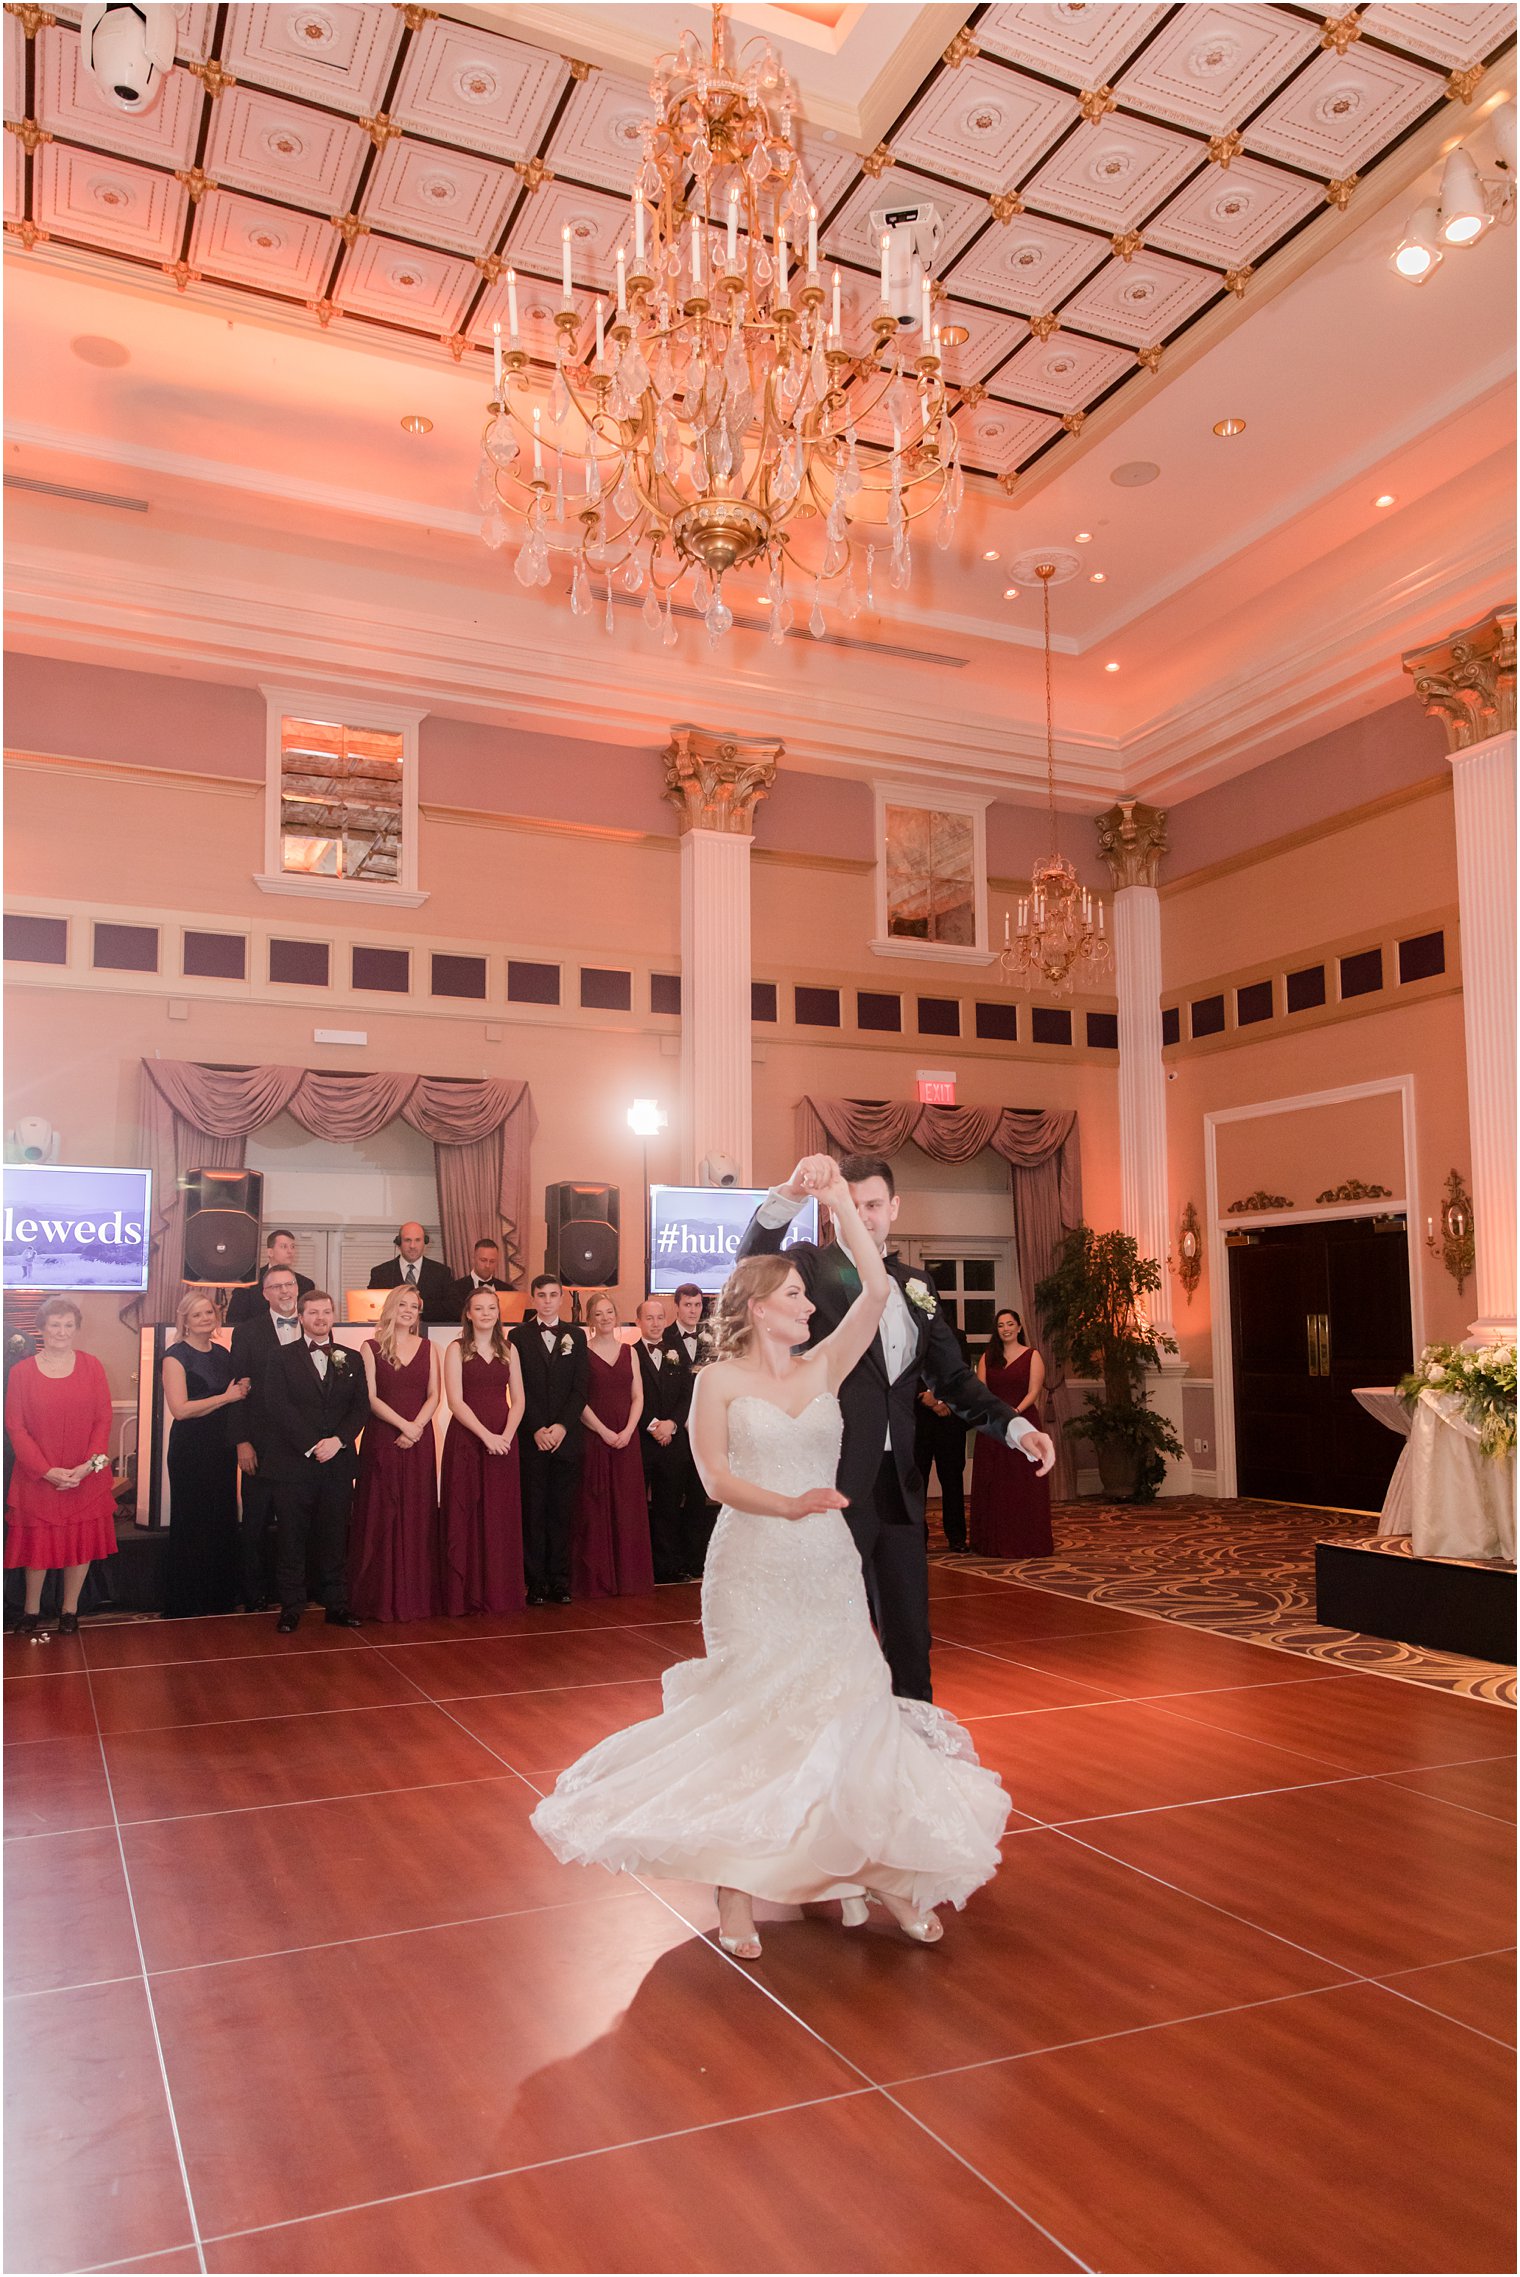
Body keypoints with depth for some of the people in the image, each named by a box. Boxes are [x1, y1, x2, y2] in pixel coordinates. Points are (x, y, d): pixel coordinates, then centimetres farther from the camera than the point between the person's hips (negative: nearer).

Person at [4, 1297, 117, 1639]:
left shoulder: (91, 1366, 0)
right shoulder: (21, 1372, -3)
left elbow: (104, 1418, -1)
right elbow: (15, 1428, -6)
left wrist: (90, 1464, -13)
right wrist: (47, 1471, -14)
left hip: (86, 1477, 1)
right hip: (38, 1478, -1)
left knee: (82, 1543, 8)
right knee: (38, 1543, 7)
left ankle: (70, 1609, 23)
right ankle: (31, 1610, 25)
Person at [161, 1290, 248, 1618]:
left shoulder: (222, 1353, 11)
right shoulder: (176, 1355, -8)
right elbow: (180, 1408, -17)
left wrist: (243, 1389, -3)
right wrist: (227, 1396, -12)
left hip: (222, 1447, 6)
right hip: (190, 1448, -6)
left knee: (223, 1522, 7)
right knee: (190, 1525, 2)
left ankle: (220, 1600, 18)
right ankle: (181, 1606, 13)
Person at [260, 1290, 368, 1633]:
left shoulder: (351, 1359, 12)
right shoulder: (284, 1357, 2)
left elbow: (361, 1407, 6)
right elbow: (278, 1406, -7)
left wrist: (339, 1440, -11)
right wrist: (311, 1446, -13)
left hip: (338, 1463, 2)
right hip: (293, 1463, -2)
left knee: (335, 1538, 7)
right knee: (292, 1539, 3)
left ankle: (336, 1605, 14)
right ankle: (291, 1608, 11)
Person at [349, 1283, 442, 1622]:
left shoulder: (428, 1348, 10)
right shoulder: (371, 1348, 2)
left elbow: (434, 1395, 4)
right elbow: (371, 1397, -5)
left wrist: (416, 1428, -12)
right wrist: (404, 1425, -15)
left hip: (419, 1441, 2)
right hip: (382, 1439, -2)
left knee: (417, 1516, 4)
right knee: (381, 1517, 0)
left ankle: (417, 1595, 12)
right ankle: (381, 1598, 8)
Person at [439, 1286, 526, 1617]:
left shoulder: (508, 1350, 10)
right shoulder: (456, 1350, 0)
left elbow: (518, 1400, 6)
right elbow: (455, 1401, -9)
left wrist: (507, 1435, -11)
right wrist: (486, 1435, -17)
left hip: (504, 1440, 3)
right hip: (466, 1439, -3)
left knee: (502, 1517, 4)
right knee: (465, 1516, -1)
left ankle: (500, 1592, 12)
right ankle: (466, 1593, 8)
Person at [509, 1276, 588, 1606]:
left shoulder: (576, 1337, 11)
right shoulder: (519, 1336, 5)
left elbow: (580, 1387, 4)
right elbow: (519, 1389, -1)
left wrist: (562, 1426, -8)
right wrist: (536, 1430, -10)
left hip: (566, 1436, 2)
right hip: (531, 1438, -2)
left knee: (562, 1510, 3)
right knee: (533, 1510, 0)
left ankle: (559, 1578, 9)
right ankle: (536, 1581, 5)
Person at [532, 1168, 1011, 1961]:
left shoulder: (823, 1367, 8)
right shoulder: (720, 1380, 0)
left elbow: (876, 1289, -2)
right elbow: (717, 1476, -11)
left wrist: (841, 1205, -4)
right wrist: (788, 1505, -26)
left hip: (827, 1567, 4)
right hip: (752, 1568, -3)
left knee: (849, 1707, 1)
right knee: (751, 1716, -1)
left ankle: (871, 1867, 13)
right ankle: (736, 1888, 11)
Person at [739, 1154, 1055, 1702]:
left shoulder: (914, 1285, 14)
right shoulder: (812, 1266, -3)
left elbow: (951, 1378, 17)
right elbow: (754, 1265, -25)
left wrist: (1016, 1427, 2)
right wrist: (789, 1194, -42)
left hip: (898, 1482, 5)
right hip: (835, 1480, -5)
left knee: (908, 1634, 14)